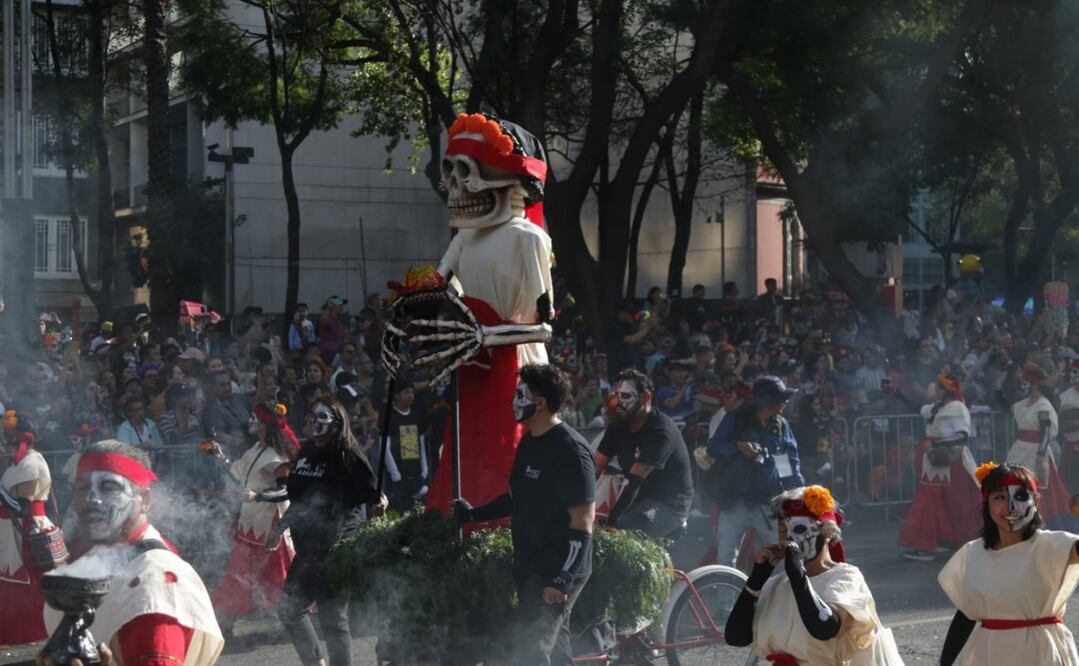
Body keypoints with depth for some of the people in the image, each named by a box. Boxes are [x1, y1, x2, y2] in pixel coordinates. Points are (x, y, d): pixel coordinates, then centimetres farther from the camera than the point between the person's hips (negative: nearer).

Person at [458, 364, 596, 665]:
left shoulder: (570, 450, -18)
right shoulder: (530, 441, 10)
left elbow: (582, 521, -20)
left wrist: (562, 578, -24)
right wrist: (474, 515, 23)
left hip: (556, 572, -9)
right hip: (530, 566, 9)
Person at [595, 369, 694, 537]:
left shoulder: (661, 430, -21)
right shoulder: (618, 426, 3)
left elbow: (634, 480, -28)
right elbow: (595, 468, -3)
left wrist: (611, 520, -34)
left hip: (669, 504, -8)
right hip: (639, 498, 8)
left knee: (618, 529, -31)